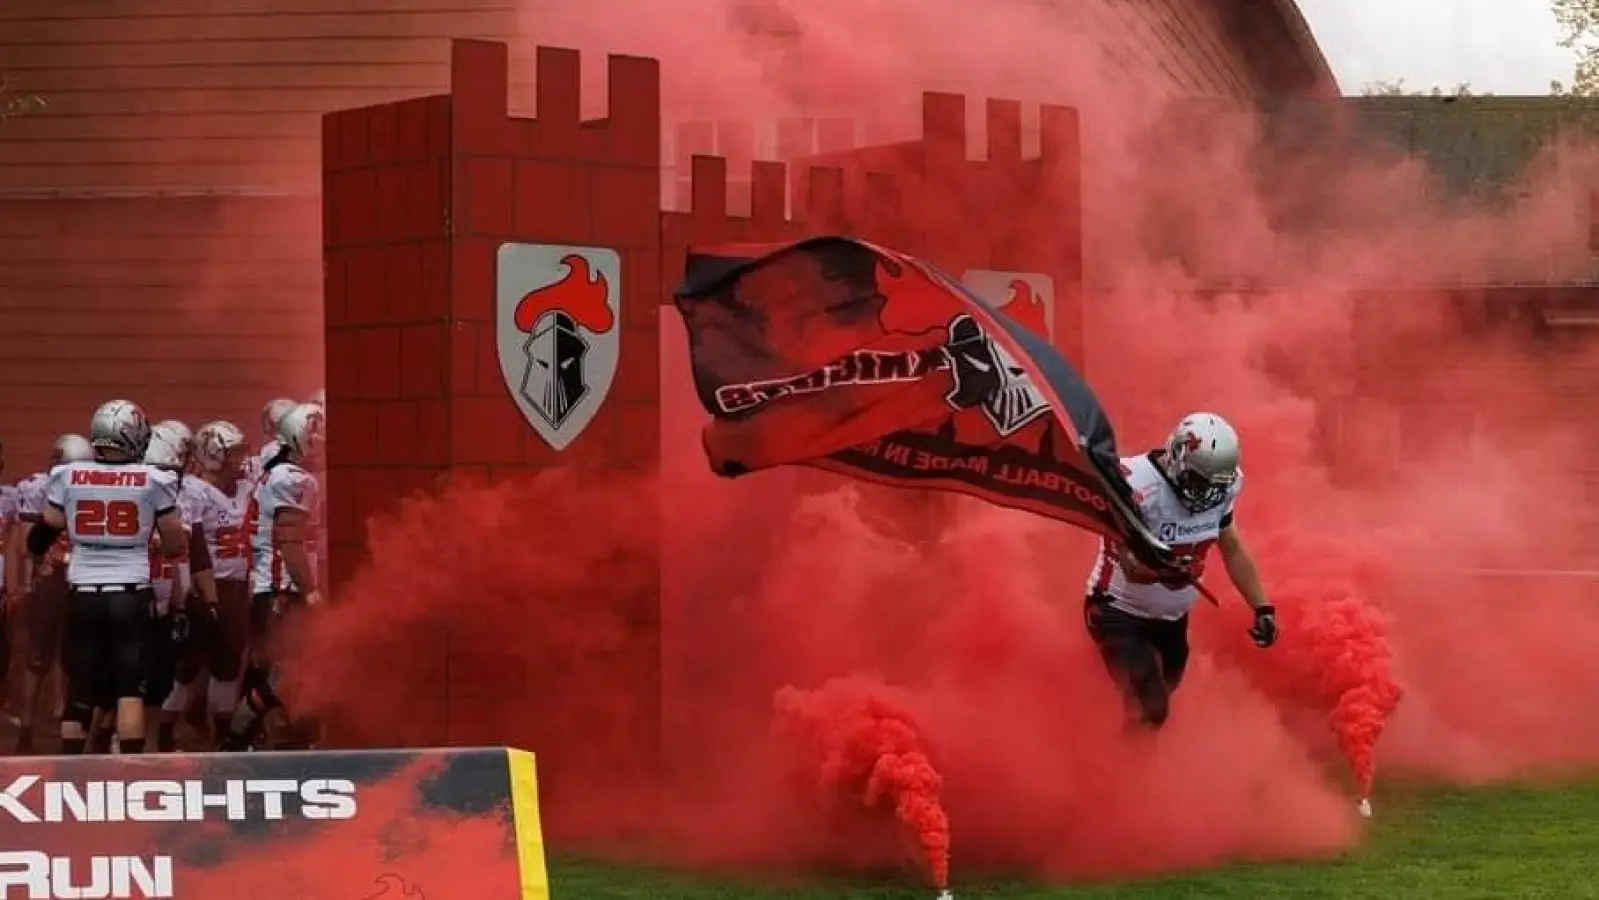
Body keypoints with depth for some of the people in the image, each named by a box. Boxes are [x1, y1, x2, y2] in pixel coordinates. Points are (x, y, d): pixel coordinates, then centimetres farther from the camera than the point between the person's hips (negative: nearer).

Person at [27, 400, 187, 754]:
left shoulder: (66, 476, 1)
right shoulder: (153, 480, -3)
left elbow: (40, 541, 7)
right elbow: (175, 545, 3)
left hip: (83, 595, 2)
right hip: (131, 594, -2)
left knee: (79, 693, 10)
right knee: (130, 690, 0)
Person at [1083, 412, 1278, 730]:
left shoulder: (1219, 487, -8)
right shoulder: (1137, 486, -30)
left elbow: (1233, 549, 6)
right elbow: (1133, 567, -33)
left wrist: (1262, 607, 1)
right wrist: (1162, 567, -54)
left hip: (1172, 615, 7)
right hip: (1120, 612, -7)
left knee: (1167, 685, 25)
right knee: (1151, 711, -17)